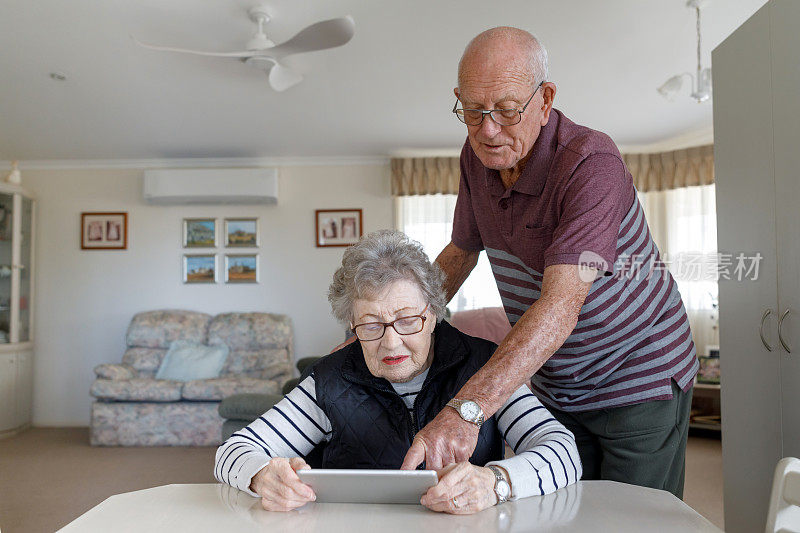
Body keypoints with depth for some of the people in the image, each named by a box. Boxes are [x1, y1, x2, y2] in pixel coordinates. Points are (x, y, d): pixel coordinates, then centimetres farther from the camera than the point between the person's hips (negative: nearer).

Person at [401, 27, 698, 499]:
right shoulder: (478, 157, -5)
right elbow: (460, 252, 9)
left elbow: (561, 305, -39)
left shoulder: (592, 165, -28)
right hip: (553, 386, 6)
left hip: (640, 381, -5)